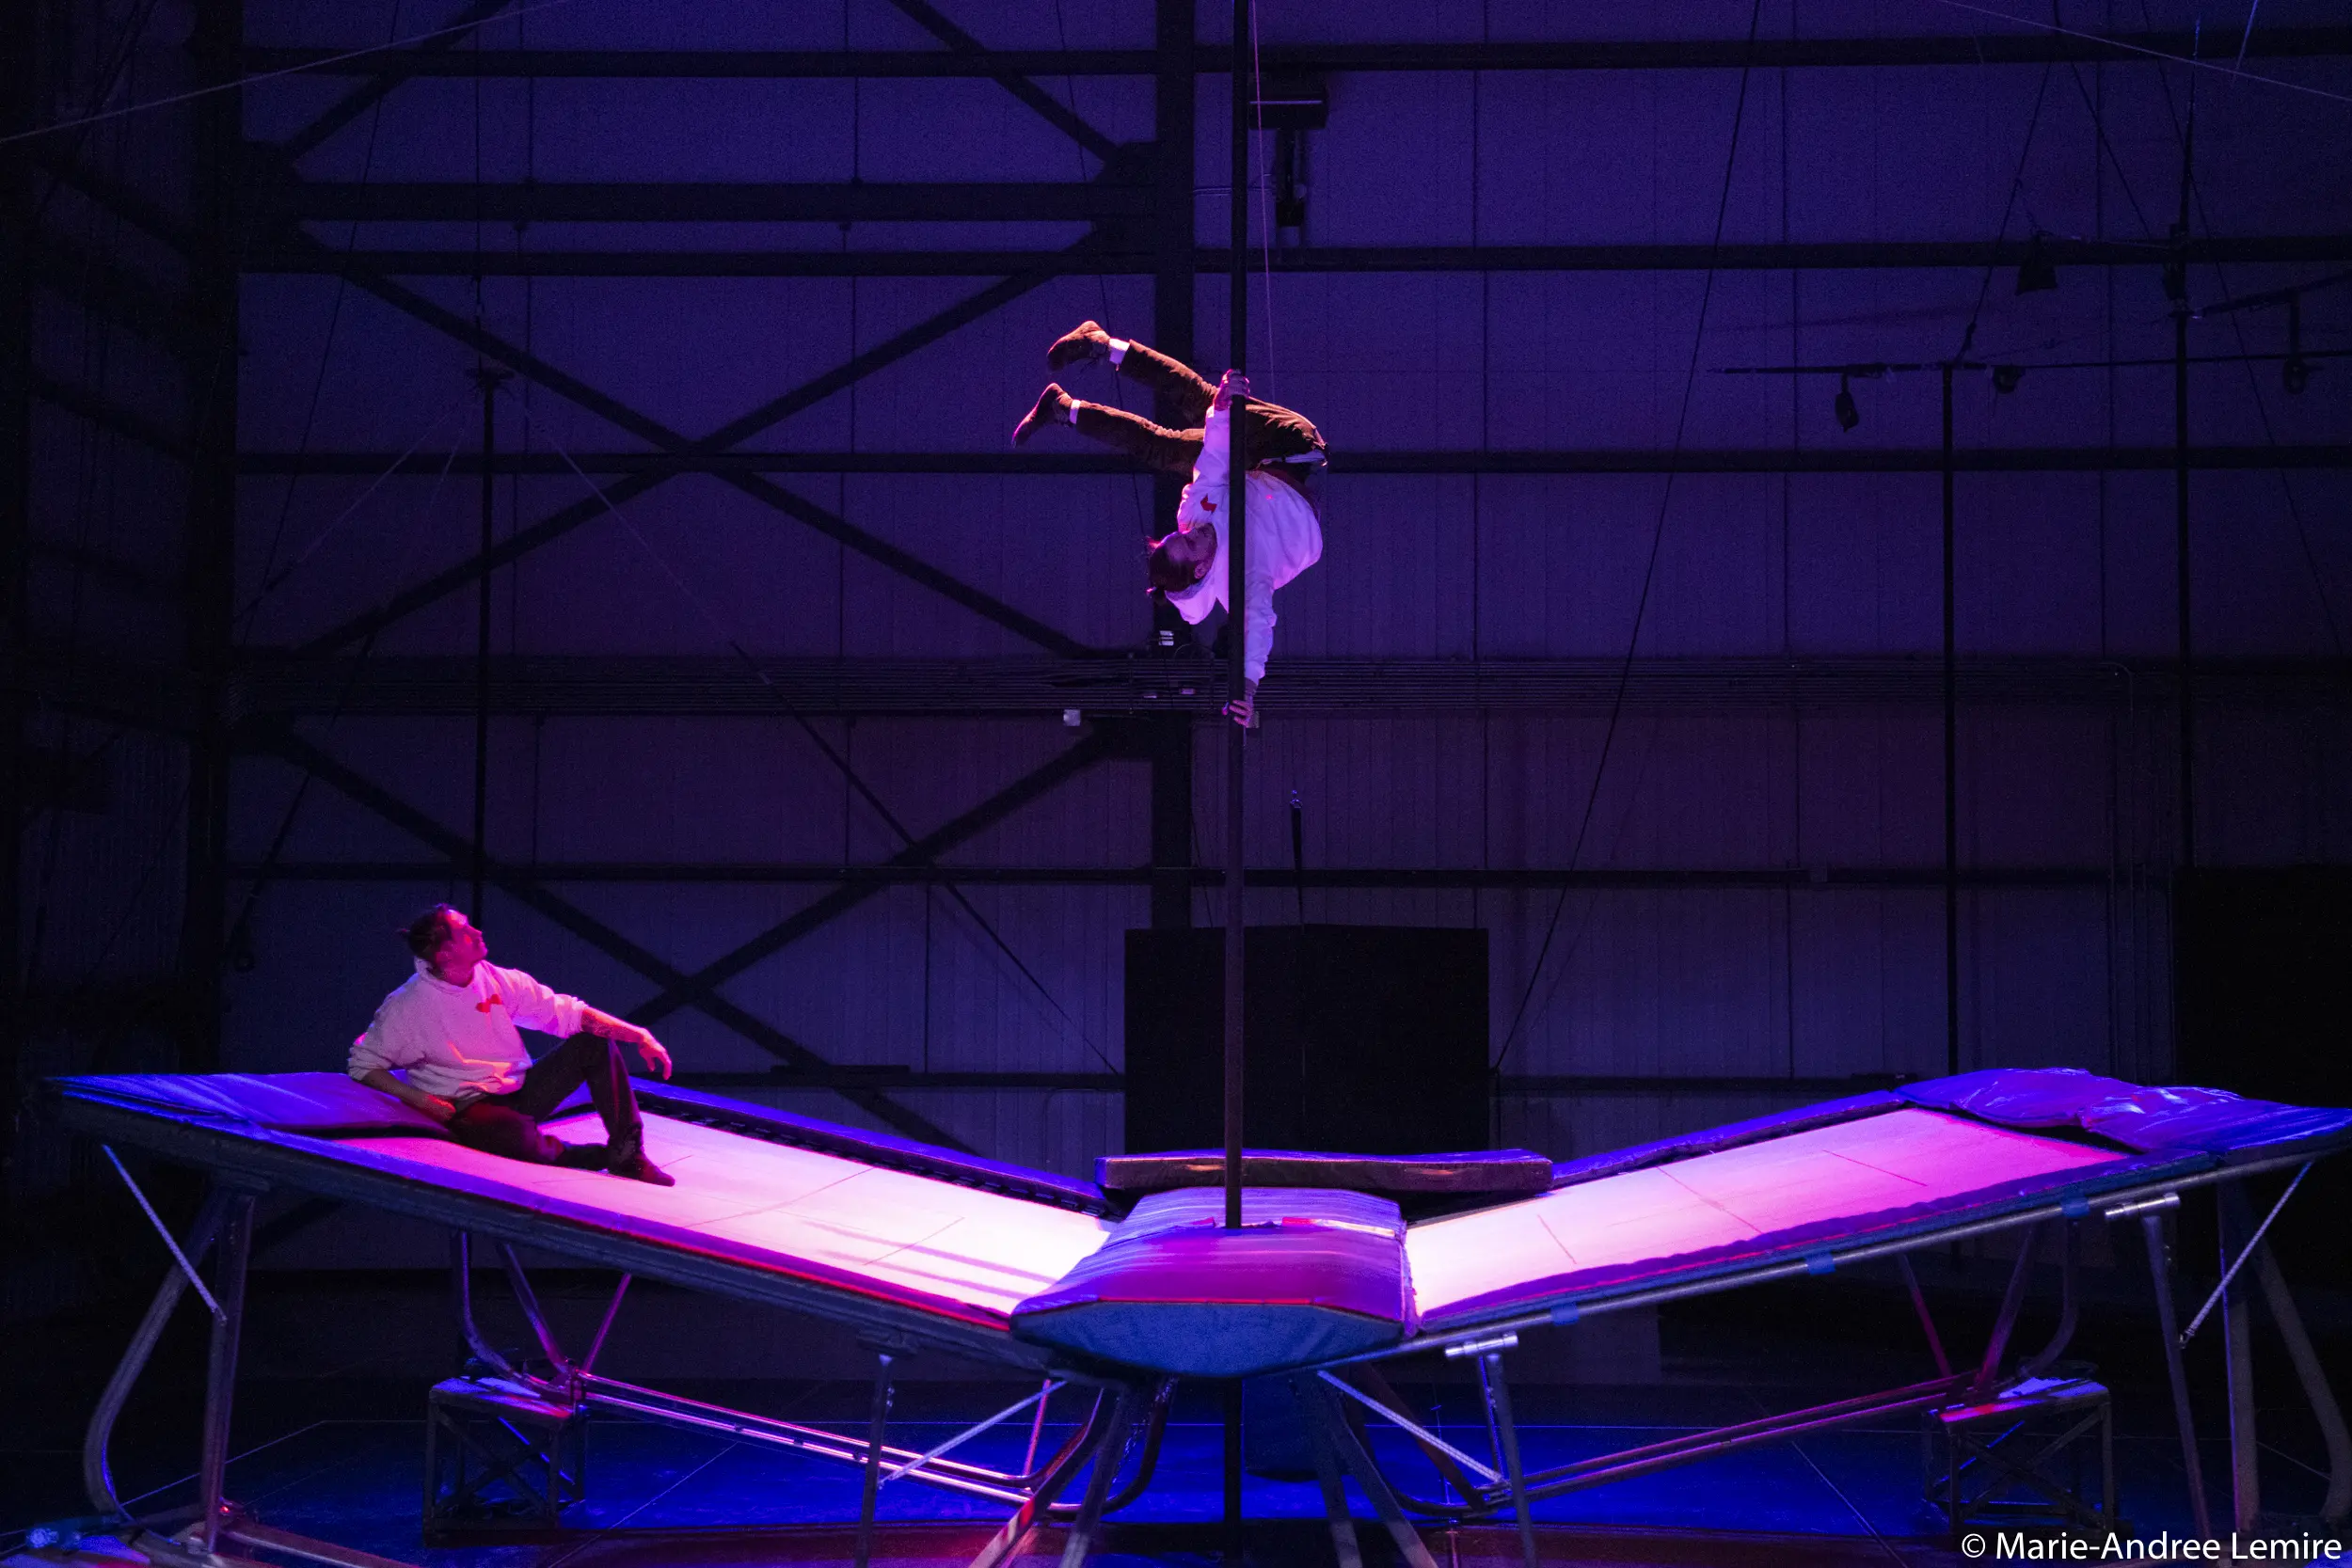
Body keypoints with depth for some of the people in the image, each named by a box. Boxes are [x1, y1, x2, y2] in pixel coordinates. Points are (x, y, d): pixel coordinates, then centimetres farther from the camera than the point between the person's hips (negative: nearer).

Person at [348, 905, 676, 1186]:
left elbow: (565, 1012, 4)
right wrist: (419, 1100, -19)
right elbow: (364, 1065, -5)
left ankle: (627, 1154, -12)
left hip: (521, 1094, 6)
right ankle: (606, 1157, -13)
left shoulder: (496, 981, 2)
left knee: (596, 1042, -9)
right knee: (516, 1133, -40)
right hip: (466, 1109, -6)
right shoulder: (407, 1007, -10)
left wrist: (639, 1036, -4)